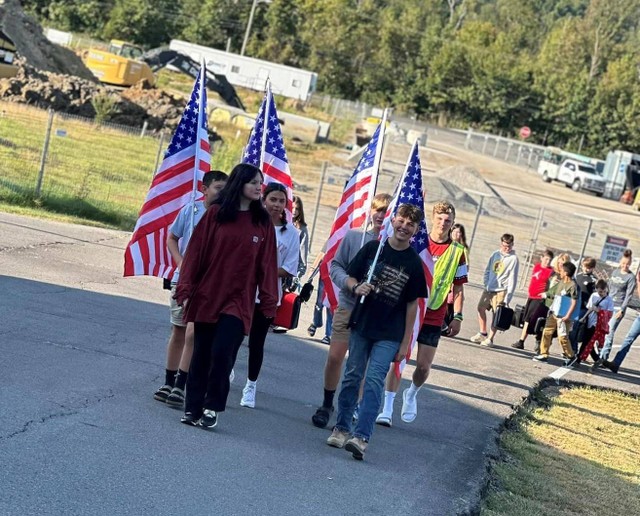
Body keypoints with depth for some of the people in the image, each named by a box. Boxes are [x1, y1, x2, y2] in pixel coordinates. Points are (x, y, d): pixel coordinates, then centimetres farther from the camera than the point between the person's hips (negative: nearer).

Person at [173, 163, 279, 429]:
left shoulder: (263, 222, 4)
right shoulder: (215, 213, 1)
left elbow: (267, 263, 3)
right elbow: (196, 252, 1)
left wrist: (269, 302, 0)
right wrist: (185, 289, -4)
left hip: (239, 300, -1)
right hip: (207, 296, 1)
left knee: (222, 352, -12)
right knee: (201, 354, 6)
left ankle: (212, 407, 3)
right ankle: (193, 408, 16)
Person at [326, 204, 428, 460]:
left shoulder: (414, 263, -2)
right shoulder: (372, 248, 2)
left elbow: (412, 304, 1)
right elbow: (350, 277, 9)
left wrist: (405, 342, -1)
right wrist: (356, 287, -16)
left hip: (389, 335, -2)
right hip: (361, 324, 3)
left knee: (374, 380, -13)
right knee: (352, 376, 9)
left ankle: (361, 437, -19)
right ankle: (341, 428, 21)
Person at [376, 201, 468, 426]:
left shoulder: (457, 252, 3)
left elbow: (458, 287, 7)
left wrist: (457, 317, 1)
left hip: (433, 317, 1)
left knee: (424, 365, -1)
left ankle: (412, 394, 30)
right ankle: (387, 408, 4)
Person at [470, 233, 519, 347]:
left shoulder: (513, 259, -9)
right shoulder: (495, 254, 5)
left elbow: (512, 279, -11)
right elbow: (487, 270, 14)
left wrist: (508, 298, -15)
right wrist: (486, 283, 2)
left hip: (501, 291, -6)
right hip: (489, 288, 6)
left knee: (496, 315, -5)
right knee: (481, 308, 10)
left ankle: (490, 338, 2)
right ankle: (482, 333, 25)